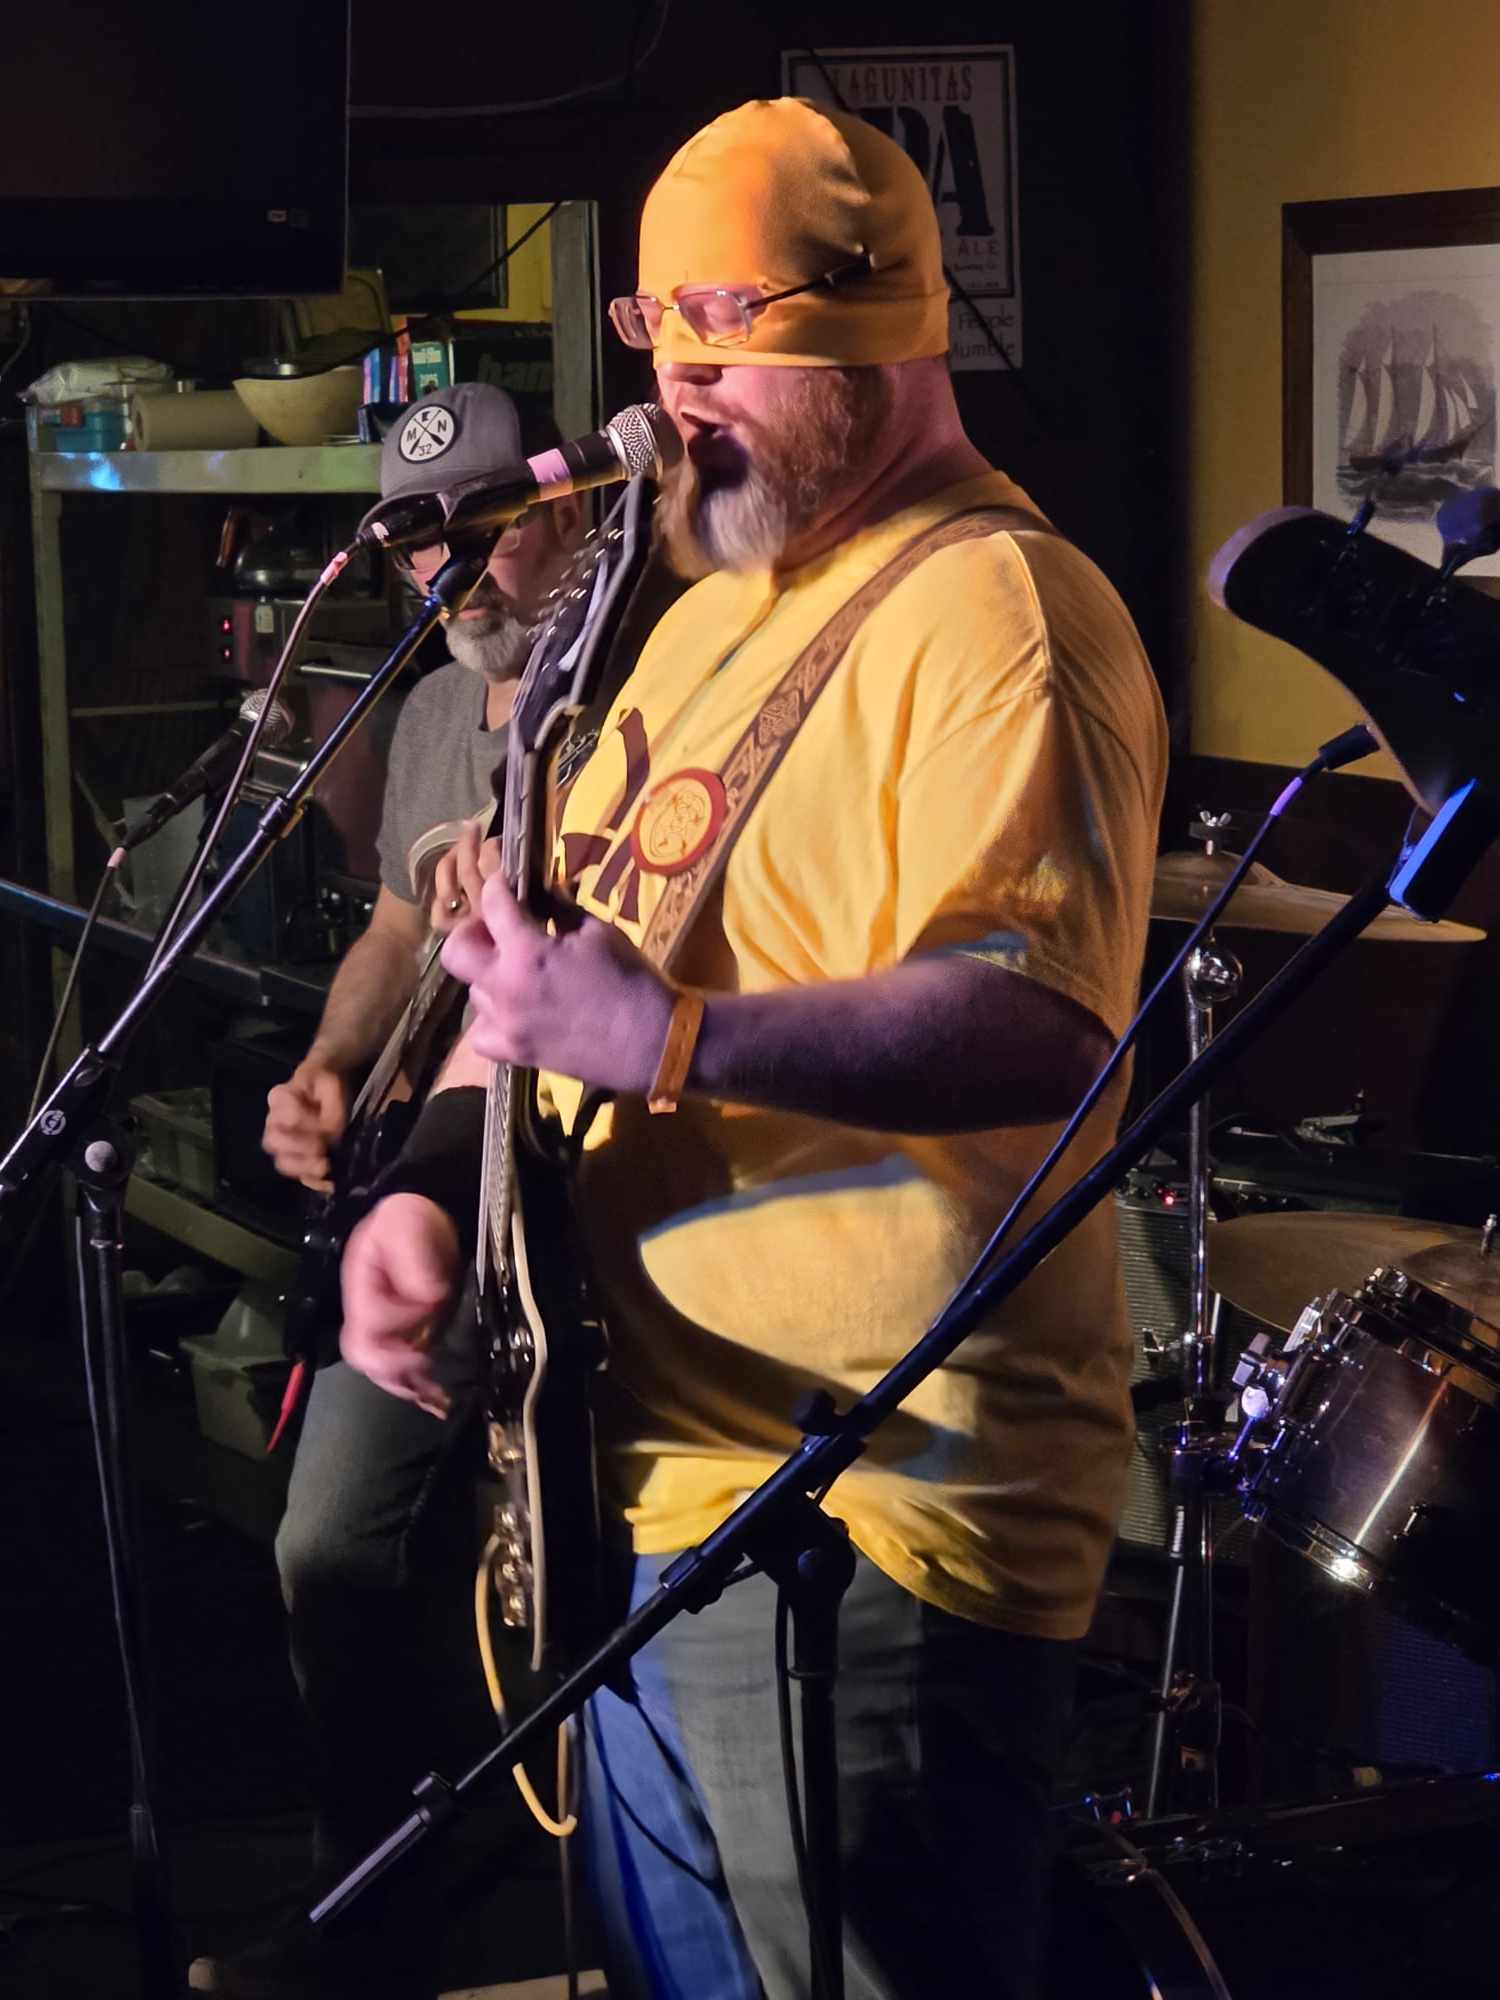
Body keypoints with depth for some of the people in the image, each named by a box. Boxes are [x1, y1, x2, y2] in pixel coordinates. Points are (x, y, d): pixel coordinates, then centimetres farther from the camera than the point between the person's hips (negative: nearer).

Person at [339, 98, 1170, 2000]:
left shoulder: (993, 609, -14)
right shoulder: (717, 614, 18)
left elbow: (1046, 1026, -27)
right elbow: (557, 948, 21)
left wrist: (666, 1039, -31)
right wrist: (435, 1181, 3)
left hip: (871, 1519, -10)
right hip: (653, 1482, 10)